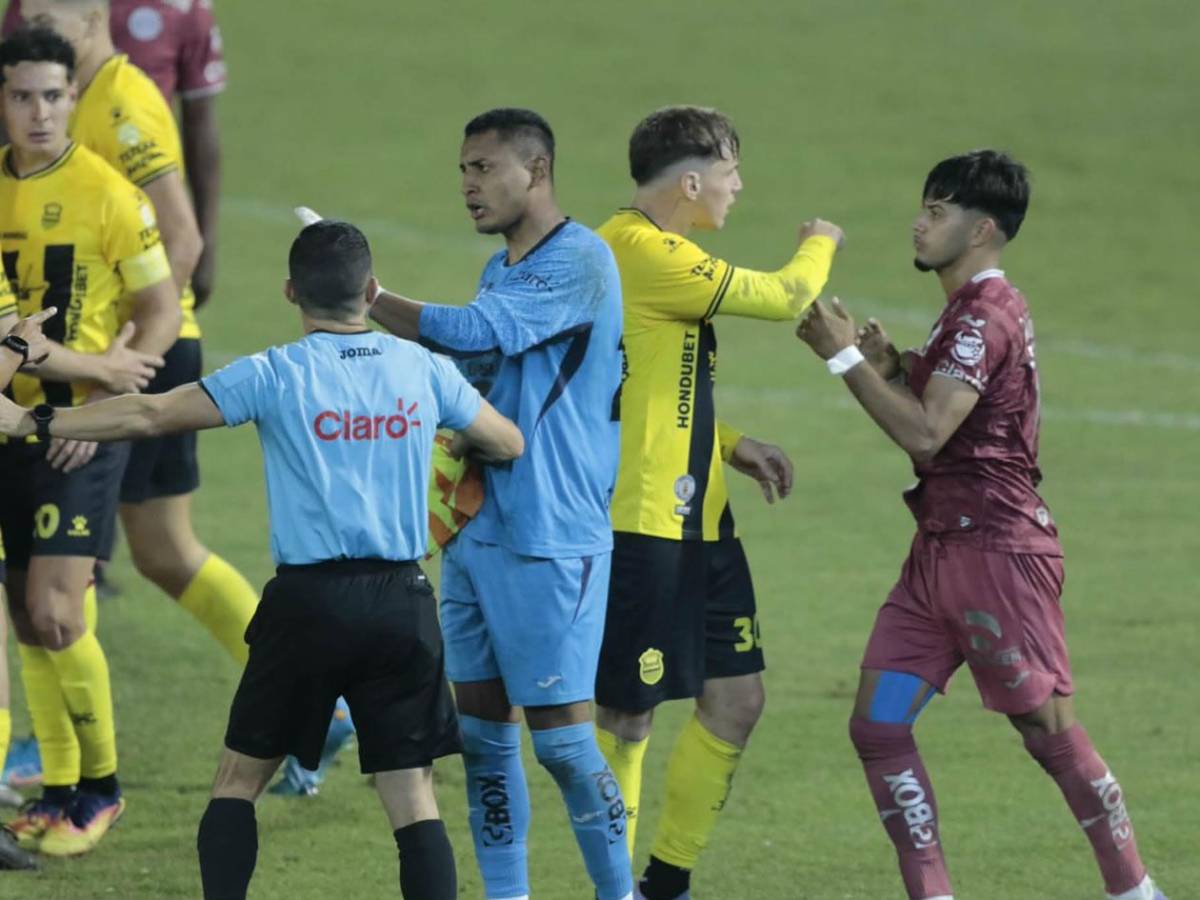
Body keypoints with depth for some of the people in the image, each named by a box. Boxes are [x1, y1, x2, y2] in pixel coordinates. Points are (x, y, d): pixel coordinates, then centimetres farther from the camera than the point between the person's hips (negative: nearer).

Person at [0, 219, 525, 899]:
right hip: (403, 602, 2)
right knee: (413, 796, 2)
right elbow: (508, 443, 16)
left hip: (308, 601, -2)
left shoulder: (274, 376, -6)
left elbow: (150, 415, -5)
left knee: (240, 778, 13)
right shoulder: (424, 370, 2)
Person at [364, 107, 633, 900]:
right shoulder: (501, 269, 16)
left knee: (562, 736, -6)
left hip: (552, 541, -9)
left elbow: (471, 334, -22)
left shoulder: (579, 262, -13)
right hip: (477, 533, 9)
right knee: (482, 730, 8)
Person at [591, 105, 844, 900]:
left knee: (737, 701, 9)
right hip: (639, 526, -10)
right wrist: (820, 245, 8)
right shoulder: (643, 253, -17)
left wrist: (730, 445, 11)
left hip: (696, 522, 10)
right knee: (626, 720, -2)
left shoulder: (654, 253, 16)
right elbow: (785, 298, -13)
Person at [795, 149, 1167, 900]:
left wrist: (846, 357, -19)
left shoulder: (985, 316, -15)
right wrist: (894, 366, 9)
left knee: (1050, 731, -1)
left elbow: (925, 434, -24)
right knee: (877, 725, 1)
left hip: (998, 549, -10)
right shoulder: (978, 310, 16)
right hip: (942, 549, 10)